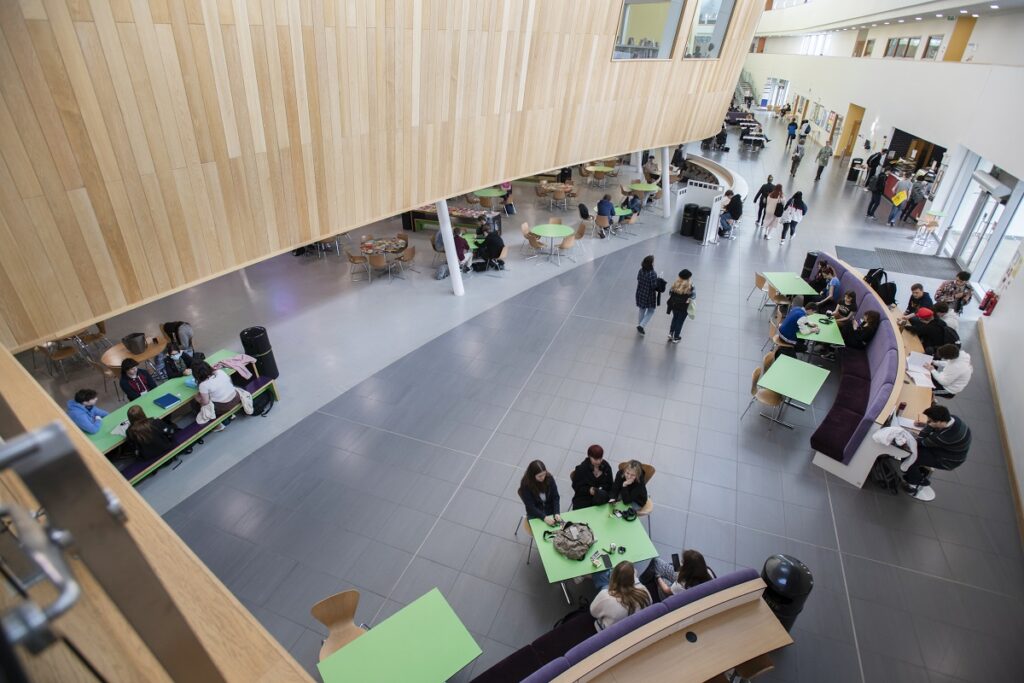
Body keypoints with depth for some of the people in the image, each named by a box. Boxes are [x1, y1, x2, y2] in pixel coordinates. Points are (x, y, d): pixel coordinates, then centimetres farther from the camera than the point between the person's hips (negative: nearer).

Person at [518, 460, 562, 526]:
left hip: (551, 511, 2)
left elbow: (555, 497, -7)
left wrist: (557, 513, -22)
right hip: (535, 516, -2)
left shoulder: (549, 478, -11)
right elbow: (530, 507, -18)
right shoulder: (526, 485, -19)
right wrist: (544, 517, -30)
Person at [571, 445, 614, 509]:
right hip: (584, 499, -3)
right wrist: (588, 490, -22)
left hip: (602, 498, 3)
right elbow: (576, 486, -6)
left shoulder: (606, 467, 1)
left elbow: (610, 484, 9)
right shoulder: (581, 468, -8)